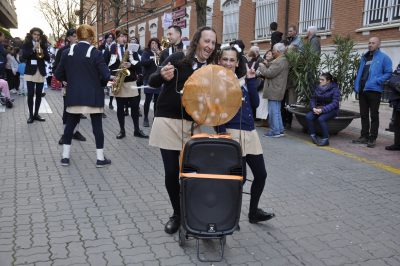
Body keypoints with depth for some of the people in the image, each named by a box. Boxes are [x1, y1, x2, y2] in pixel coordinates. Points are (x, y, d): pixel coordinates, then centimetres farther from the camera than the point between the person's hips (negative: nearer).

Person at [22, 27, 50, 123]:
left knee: (39, 94, 6)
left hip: (41, 72, 3)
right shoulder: (26, 44, 2)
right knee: (30, 94, -6)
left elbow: (48, 58, 1)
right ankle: (31, 115, 1)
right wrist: (33, 49, -22)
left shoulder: (43, 45, 9)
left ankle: (36, 114, 15)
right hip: (30, 72, -3)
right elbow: (24, 56, -12)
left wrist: (42, 52, -17)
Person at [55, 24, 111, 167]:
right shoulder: (96, 53, -9)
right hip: (93, 96, -3)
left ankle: (65, 156, 17)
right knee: (97, 125, 5)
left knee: (70, 124, 14)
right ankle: (100, 158, 9)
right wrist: (99, 83, 5)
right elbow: (106, 75, -15)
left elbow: (58, 75, 5)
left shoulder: (67, 52, 2)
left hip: (74, 95, 3)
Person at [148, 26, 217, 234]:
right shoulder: (178, 59, -3)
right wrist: (162, 76, -30)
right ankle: (177, 213, 23)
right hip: (168, 122, -2)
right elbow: (152, 82, -8)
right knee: (172, 172, 2)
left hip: (192, 125, 2)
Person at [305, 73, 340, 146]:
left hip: (331, 110, -5)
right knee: (308, 116, -24)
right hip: (317, 109, 5)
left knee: (321, 119, -33)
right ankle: (313, 136, -13)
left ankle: (325, 139, -20)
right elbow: (312, 99, 8)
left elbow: (334, 103, -16)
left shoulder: (335, 89, -9)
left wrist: (322, 110, -26)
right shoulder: (318, 88, 6)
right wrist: (314, 108, -14)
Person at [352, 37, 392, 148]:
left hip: (374, 90, -6)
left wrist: (377, 81, -21)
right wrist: (356, 85, 9)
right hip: (362, 90, 7)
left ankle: (372, 138, 7)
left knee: (374, 115, 0)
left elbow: (388, 73, -8)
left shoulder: (383, 57, -3)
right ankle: (364, 136, 22)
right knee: (364, 115, 12)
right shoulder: (364, 57, 17)